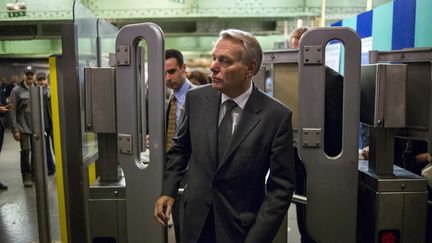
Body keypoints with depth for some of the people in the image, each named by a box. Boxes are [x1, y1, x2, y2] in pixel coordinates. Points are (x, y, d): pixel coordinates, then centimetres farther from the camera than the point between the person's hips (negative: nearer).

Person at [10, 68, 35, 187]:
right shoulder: (17, 90, -4)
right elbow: (12, 111, -6)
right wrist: (15, 129, -10)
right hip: (23, 127, -3)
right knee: (25, 151, -1)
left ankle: (34, 173, 23)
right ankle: (26, 176, 12)